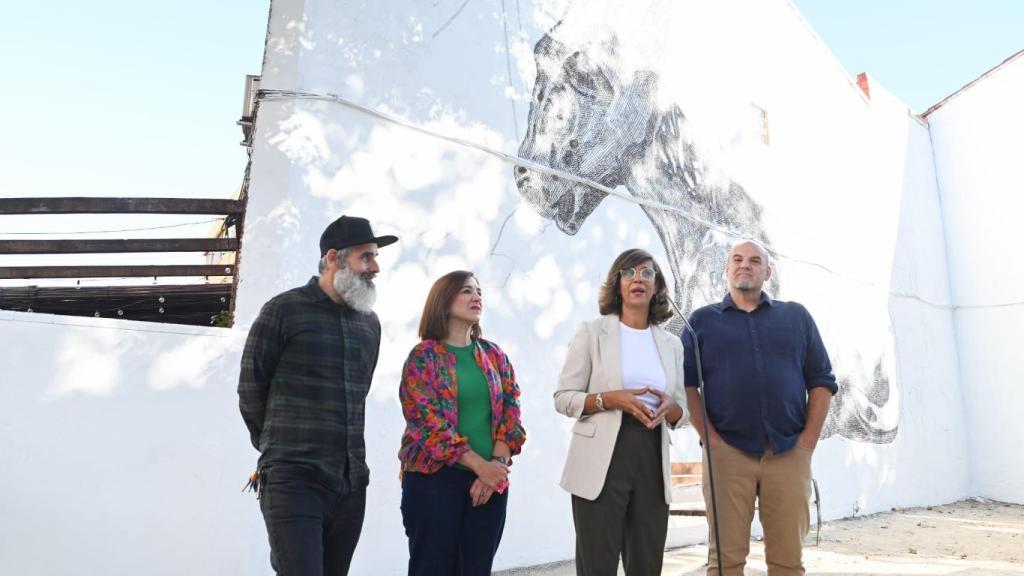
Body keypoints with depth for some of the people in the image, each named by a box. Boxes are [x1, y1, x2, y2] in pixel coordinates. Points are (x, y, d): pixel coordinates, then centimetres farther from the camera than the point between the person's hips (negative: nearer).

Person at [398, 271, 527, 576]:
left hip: (492, 479, 4)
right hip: (435, 479, -4)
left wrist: (497, 463, -9)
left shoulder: (494, 354, 10)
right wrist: (480, 465, -16)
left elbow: (510, 410, 5)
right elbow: (427, 420, -12)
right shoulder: (424, 356, -4)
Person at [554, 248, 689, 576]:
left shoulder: (671, 344, 12)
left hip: (652, 459, 4)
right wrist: (610, 399, -18)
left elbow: (682, 411, 15)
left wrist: (668, 407, -9)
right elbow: (563, 398, -2)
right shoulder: (592, 332, 0)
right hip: (602, 460, -4)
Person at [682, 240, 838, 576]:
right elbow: (686, 384, 3)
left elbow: (821, 380, 11)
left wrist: (809, 439, 1)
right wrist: (709, 438, -7)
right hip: (727, 452, -1)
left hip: (789, 453, 2)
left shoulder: (796, 316, 15)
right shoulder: (702, 320, 10)